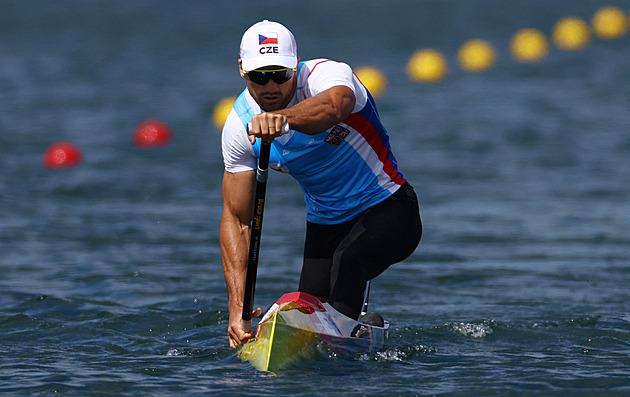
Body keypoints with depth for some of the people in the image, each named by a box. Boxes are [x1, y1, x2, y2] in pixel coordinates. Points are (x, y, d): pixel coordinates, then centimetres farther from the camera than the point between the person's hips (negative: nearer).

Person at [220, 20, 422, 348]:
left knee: (348, 258, -34)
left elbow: (333, 106, -52)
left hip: (386, 208, -5)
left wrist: (282, 118, -74)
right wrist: (236, 306, -19)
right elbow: (236, 219, -9)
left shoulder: (327, 75, -24)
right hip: (325, 222, 5)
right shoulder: (239, 127, -10)